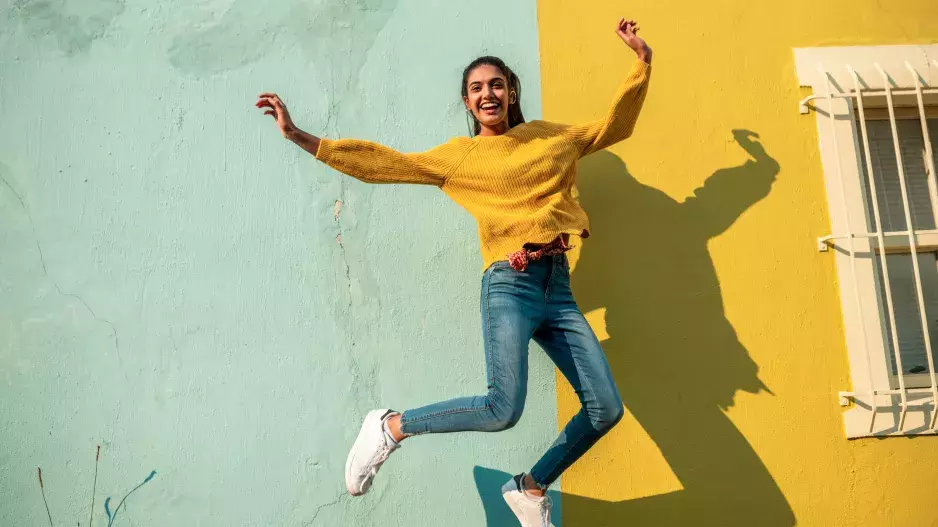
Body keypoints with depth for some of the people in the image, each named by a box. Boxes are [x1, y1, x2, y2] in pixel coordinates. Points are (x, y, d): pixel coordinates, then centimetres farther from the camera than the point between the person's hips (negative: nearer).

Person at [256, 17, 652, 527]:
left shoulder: (553, 136, 18)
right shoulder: (459, 155, 9)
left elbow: (616, 124, 29)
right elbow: (384, 162, 5)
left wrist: (641, 59, 23)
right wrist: (300, 137, 2)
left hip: (559, 289, 5)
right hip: (509, 285, -5)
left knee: (606, 410, -1)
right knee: (503, 409, -23)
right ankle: (389, 428, 0)